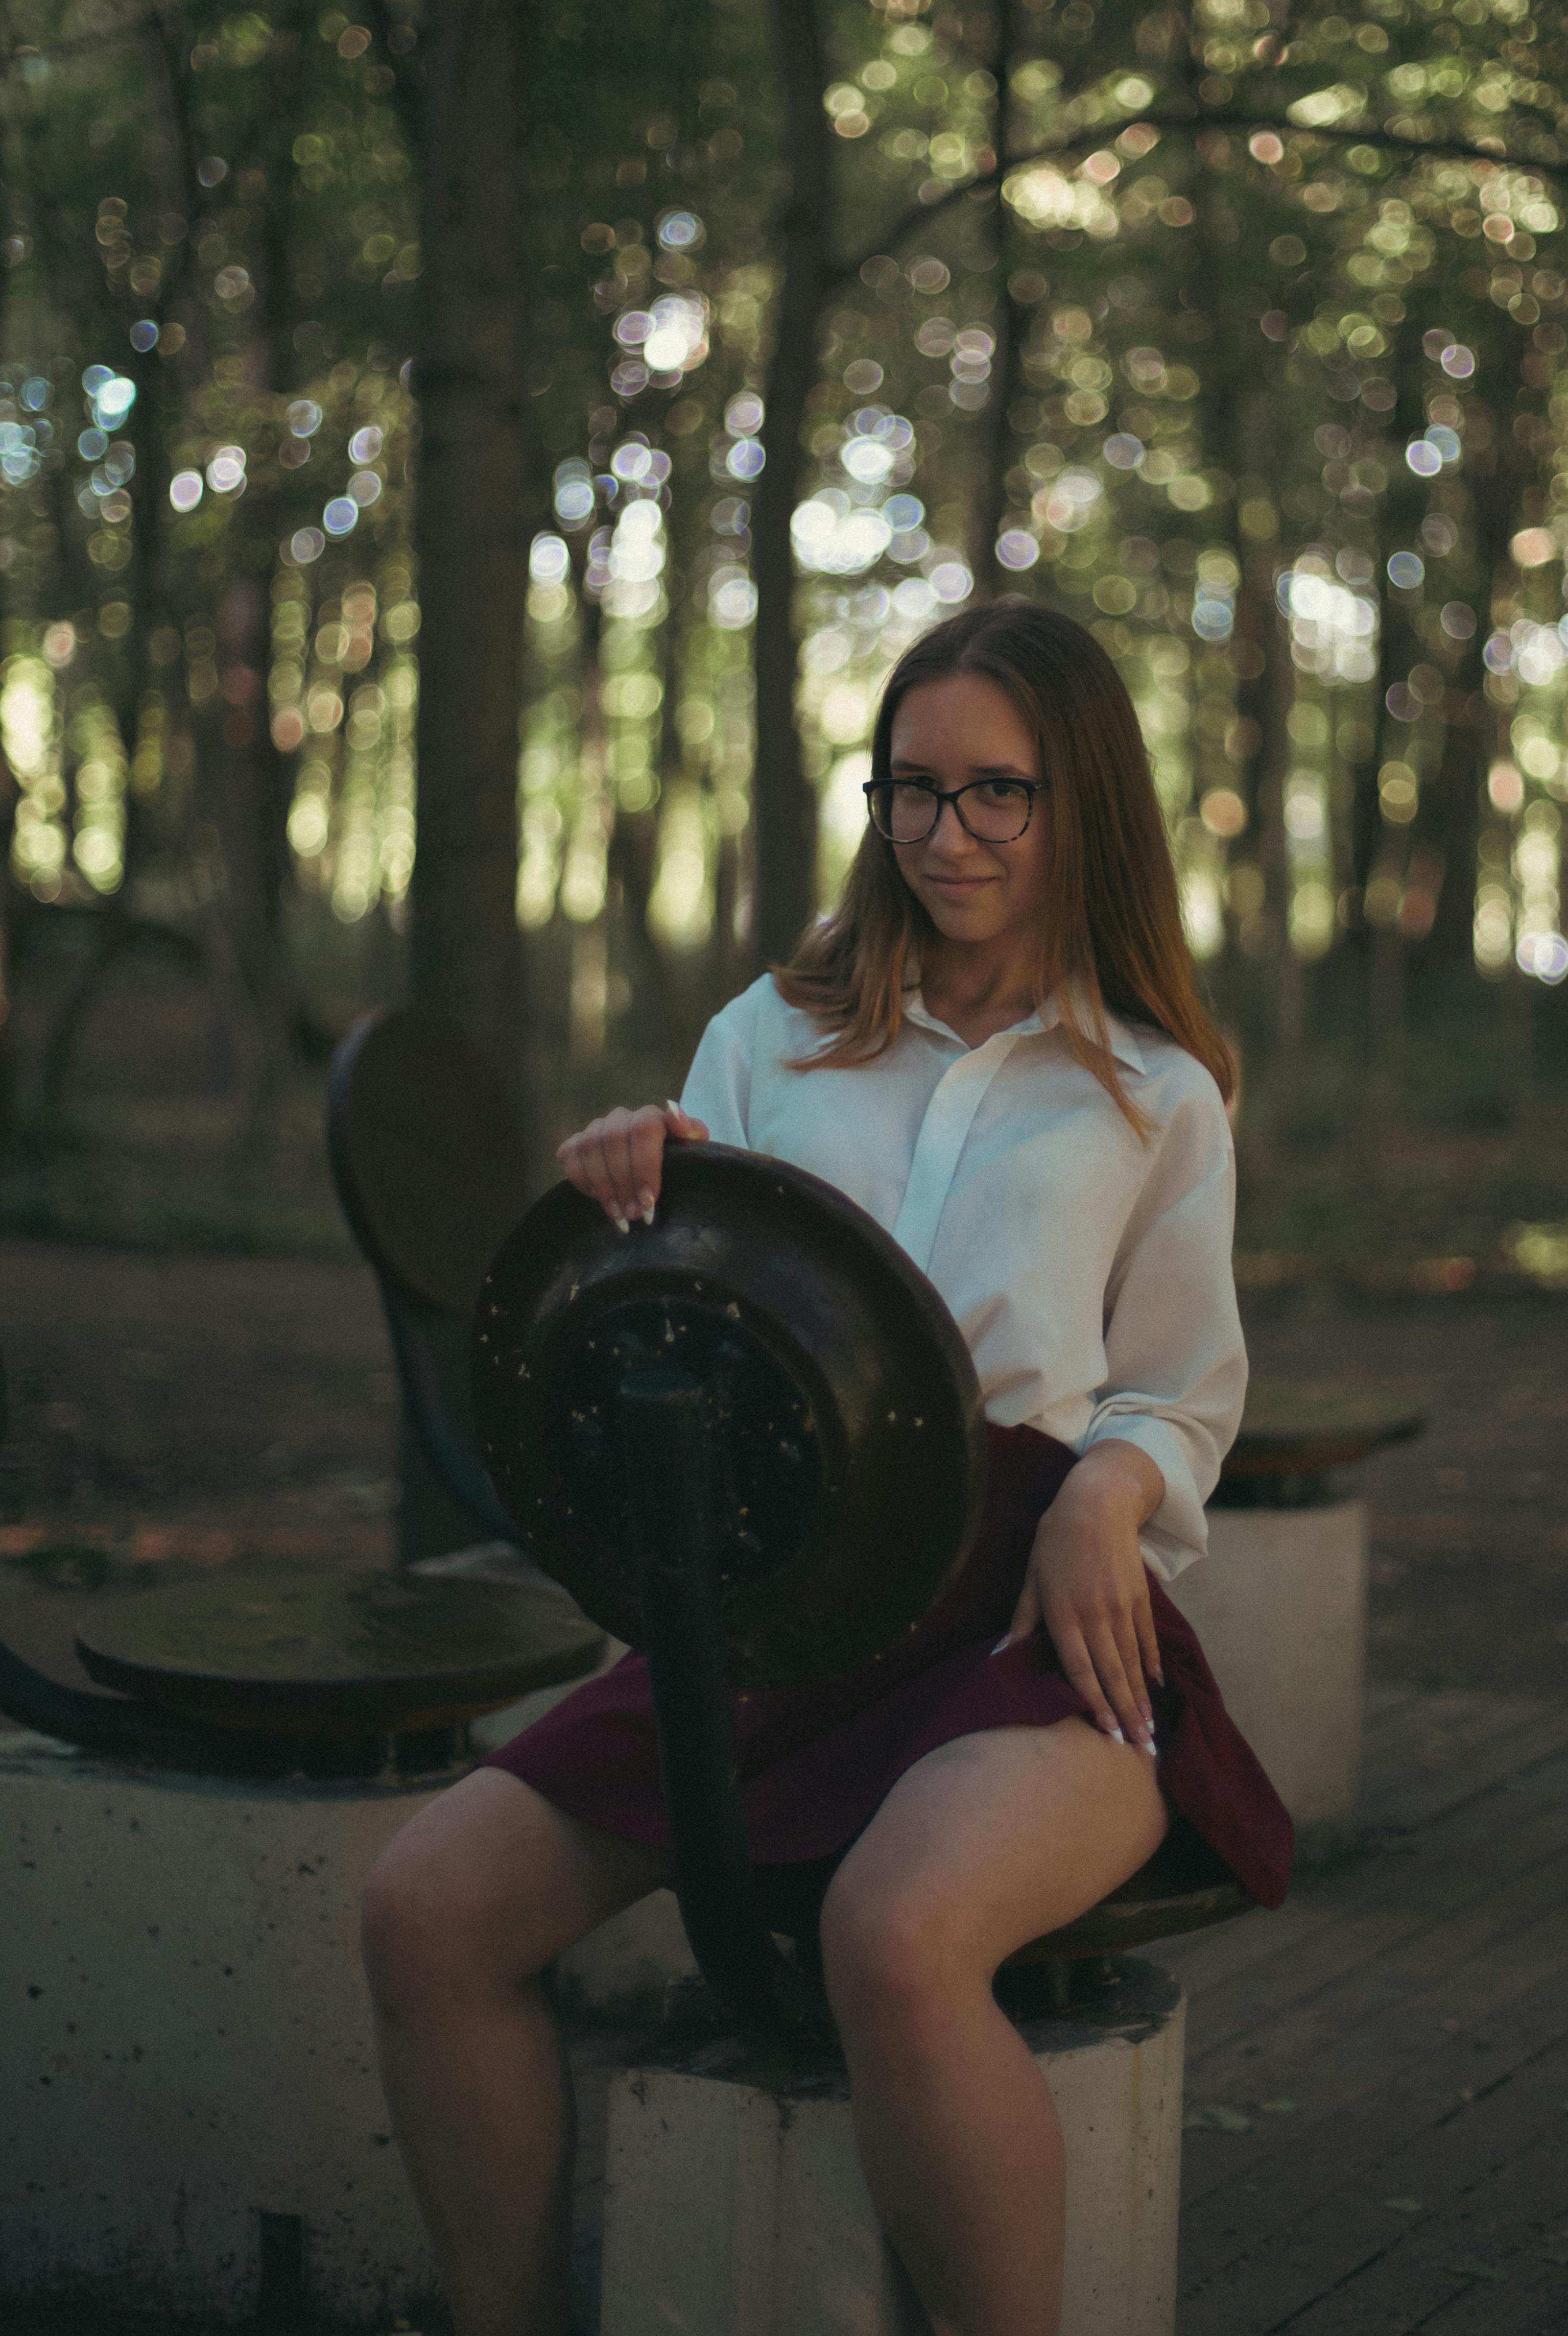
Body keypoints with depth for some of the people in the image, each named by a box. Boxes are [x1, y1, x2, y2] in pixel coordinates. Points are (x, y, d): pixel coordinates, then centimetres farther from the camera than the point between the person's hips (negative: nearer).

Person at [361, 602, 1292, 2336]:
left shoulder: (1157, 1095, 14)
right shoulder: (773, 1035, 18)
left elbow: (1185, 1399, 17)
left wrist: (1112, 1482, -7)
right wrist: (631, 1214, -4)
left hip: (1031, 1609, -3)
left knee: (896, 1939, -36)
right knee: (428, 1911, -16)